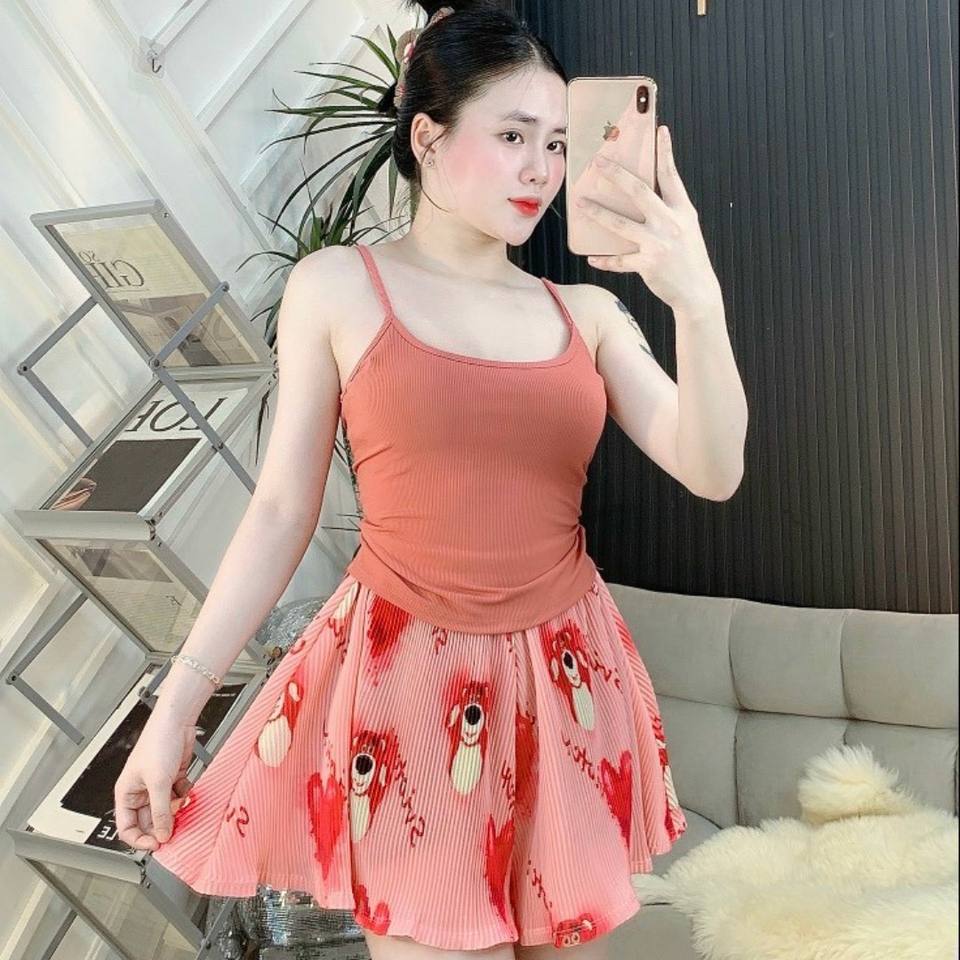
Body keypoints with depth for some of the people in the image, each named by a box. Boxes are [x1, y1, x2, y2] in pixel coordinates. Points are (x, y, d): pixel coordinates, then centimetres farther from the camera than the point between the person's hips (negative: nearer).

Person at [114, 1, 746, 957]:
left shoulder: (586, 312, 5)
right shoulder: (337, 287, -2)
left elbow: (712, 473, -3)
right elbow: (282, 509, -1)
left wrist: (698, 303, -17)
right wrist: (176, 702, -2)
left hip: (566, 681, 4)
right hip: (407, 681, -3)